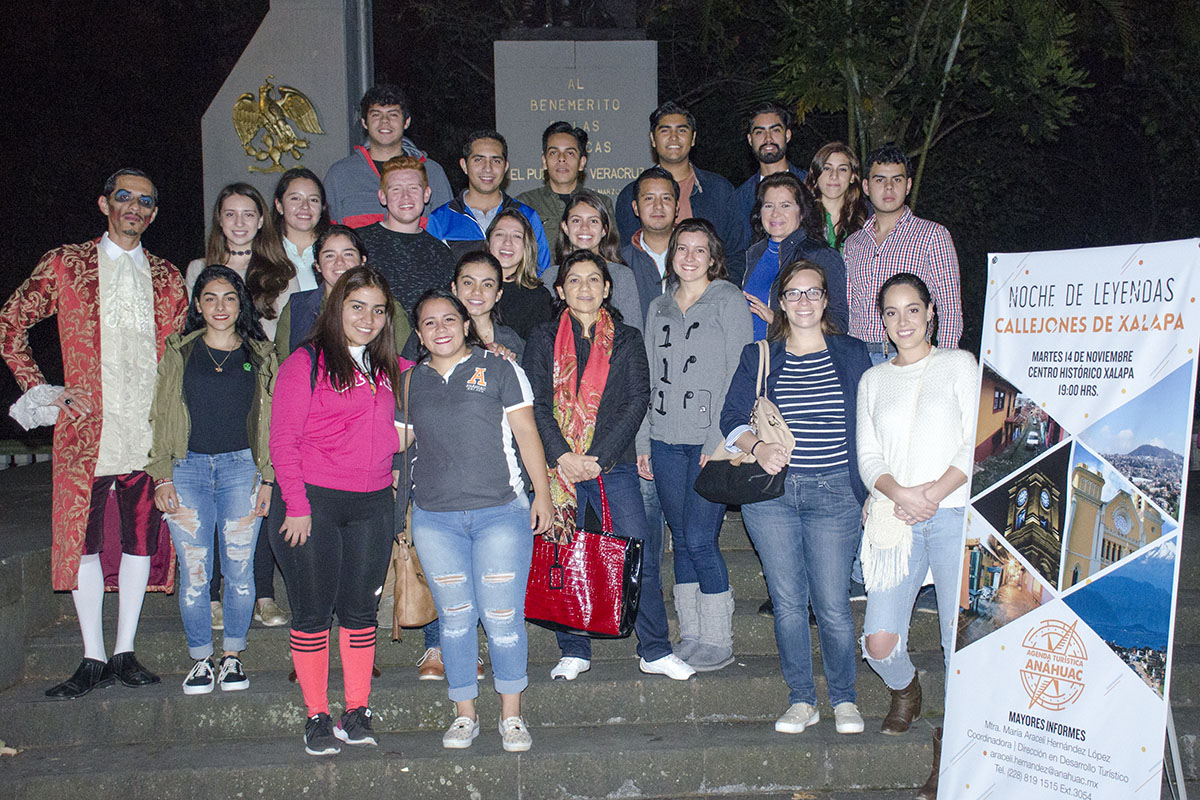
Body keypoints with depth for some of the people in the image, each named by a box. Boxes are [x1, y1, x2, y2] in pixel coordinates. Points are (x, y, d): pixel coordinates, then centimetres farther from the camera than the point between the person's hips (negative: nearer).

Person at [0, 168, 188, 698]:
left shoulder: (166, 277, 13)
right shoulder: (65, 265, 6)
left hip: (150, 431, 2)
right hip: (87, 429, -2)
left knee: (141, 539, 5)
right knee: (83, 540, -1)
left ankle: (125, 653, 16)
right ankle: (93, 660, 10)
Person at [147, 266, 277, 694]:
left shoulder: (260, 355, 8)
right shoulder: (179, 352, 9)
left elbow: (271, 421, 8)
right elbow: (161, 417, 8)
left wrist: (267, 478, 0)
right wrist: (162, 475, -1)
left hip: (241, 467, 0)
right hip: (188, 468, 0)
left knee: (239, 569, 2)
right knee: (194, 572, -1)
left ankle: (232, 657, 16)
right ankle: (200, 659, 13)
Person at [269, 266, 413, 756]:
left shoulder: (389, 370, 13)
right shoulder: (306, 363, -4)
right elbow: (283, 440, -7)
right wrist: (297, 505, -14)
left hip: (372, 505, 5)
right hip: (313, 502, -4)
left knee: (361, 609, 8)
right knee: (313, 610, 2)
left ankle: (357, 713, 18)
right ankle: (316, 719, 12)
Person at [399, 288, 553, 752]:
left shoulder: (499, 370, 4)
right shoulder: (410, 383, 12)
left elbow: (526, 433, 2)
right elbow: (395, 441, 20)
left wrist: (542, 494, -1)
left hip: (501, 512, -2)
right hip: (435, 518, 3)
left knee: (502, 617, -2)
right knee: (455, 617, 8)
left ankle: (512, 716, 13)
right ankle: (464, 715, 21)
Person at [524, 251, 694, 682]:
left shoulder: (627, 340, 9)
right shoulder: (544, 339, 9)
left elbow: (637, 401, 0)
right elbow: (537, 404, 1)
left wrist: (599, 457, -11)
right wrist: (562, 456, -13)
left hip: (614, 465, 0)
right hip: (558, 465, 1)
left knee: (640, 558, -4)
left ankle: (655, 651, 7)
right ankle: (573, 652, 17)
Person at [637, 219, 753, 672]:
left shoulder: (730, 302, 0)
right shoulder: (659, 309, 16)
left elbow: (738, 377, -6)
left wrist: (719, 441, -13)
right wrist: (643, 440, 12)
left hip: (711, 441, -5)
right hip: (666, 441, 5)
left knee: (700, 539, -8)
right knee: (682, 540, 8)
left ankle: (718, 642, 5)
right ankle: (690, 636, 17)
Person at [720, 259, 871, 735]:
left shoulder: (852, 356, 9)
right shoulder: (758, 358, 9)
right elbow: (732, 419, 5)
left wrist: (873, 491, 5)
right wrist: (758, 447, -16)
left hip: (833, 493, -1)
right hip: (770, 492, 1)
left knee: (832, 605, -1)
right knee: (787, 602, 4)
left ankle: (844, 699, 18)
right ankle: (801, 700, 18)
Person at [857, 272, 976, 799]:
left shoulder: (959, 364, 9)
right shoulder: (874, 380, 18)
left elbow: (977, 443, 0)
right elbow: (867, 456, 11)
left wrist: (934, 491, -13)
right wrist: (898, 493, -9)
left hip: (954, 513, -2)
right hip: (895, 519, 3)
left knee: (961, 639, -8)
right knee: (879, 643, -6)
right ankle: (905, 691, 28)